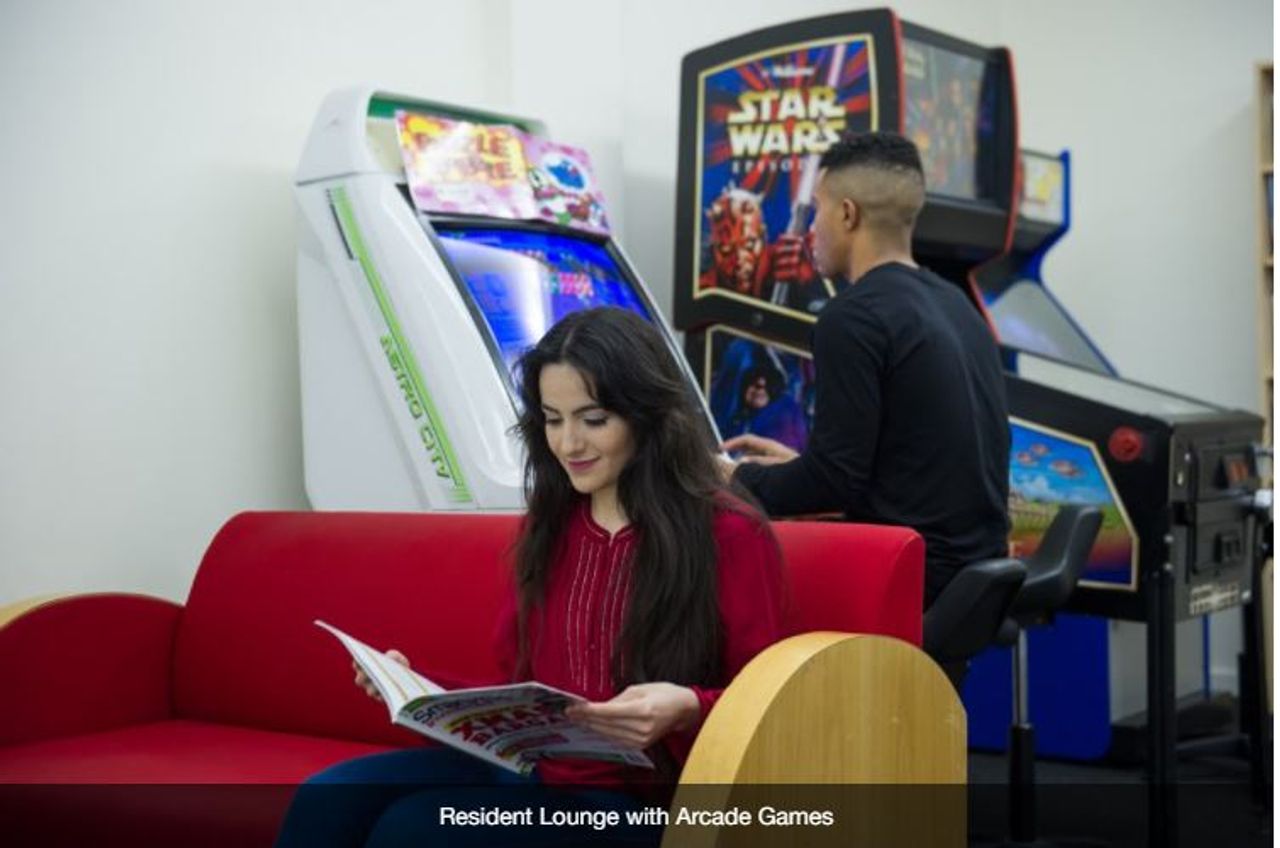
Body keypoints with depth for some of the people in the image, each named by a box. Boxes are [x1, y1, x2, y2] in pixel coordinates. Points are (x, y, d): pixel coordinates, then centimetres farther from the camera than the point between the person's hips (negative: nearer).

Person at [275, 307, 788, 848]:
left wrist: (688, 710, -24)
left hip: (638, 800, -6)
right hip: (531, 767, 6)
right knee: (327, 798, -17)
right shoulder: (549, 524, 12)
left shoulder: (731, 537, -8)